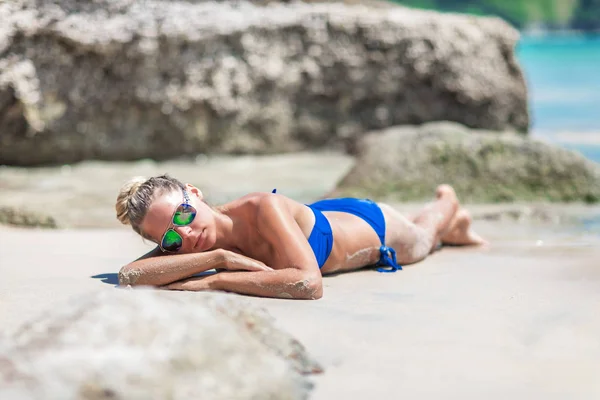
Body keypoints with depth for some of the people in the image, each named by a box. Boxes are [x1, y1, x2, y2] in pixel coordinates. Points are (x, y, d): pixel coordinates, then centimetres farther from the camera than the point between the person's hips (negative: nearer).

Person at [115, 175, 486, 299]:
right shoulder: (192, 242, -34)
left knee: (422, 239, 35)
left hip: (372, 224, -4)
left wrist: (214, 281, -56)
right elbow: (130, 274, -48)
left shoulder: (263, 209, -50)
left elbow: (308, 284, -60)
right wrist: (217, 257, -55)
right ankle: (451, 230, 72)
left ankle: (448, 204, 68)